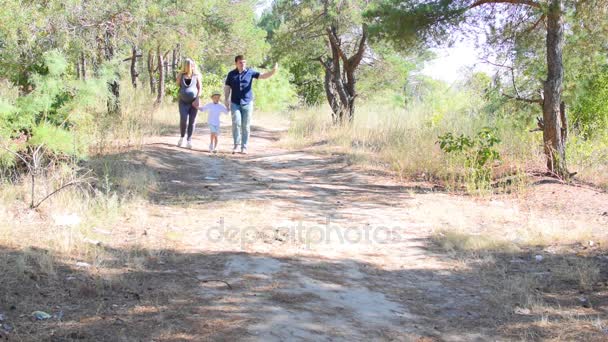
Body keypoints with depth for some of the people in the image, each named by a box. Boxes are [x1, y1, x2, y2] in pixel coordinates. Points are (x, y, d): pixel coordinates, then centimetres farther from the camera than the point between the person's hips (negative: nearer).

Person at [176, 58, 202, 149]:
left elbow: (200, 88, 2)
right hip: (183, 102, 0)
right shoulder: (181, 75, 2)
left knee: (192, 121, 0)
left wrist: (197, 99, -9)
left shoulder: (196, 76, 1)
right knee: (183, 120, -12)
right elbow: (177, 86, 8)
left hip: (194, 101, 0)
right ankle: (182, 137, 12)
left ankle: (189, 140, 9)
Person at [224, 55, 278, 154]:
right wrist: (226, 100, -1)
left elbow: (263, 76, -5)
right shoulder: (231, 74, 5)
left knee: (246, 125, 1)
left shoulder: (250, 72, 2)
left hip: (247, 103, 0)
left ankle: (244, 147, 9)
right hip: (235, 103, 0)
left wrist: (273, 71, -21)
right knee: (236, 123, -10)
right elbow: (227, 88, 8)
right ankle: (236, 144, 4)